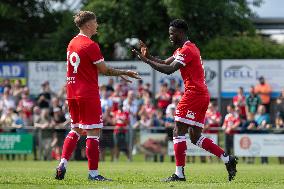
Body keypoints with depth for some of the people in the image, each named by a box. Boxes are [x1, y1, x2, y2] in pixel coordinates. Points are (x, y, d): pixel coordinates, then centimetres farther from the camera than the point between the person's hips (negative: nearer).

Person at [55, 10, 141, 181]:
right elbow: (104, 70, -11)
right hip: (88, 95, -8)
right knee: (93, 132, -3)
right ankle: (93, 172, -3)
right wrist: (124, 73, 3)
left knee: (76, 130, 18)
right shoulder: (91, 45, -14)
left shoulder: (72, 43, 12)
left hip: (72, 95, 8)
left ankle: (63, 164, 7)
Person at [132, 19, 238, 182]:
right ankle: (228, 159, 7)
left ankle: (179, 173, -10)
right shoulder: (186, 49, 21)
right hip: (203, 95, 10)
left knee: (178, 132, -8)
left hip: (193, 94, -10)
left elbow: (169, 69, -22)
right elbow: (165, 63, 19)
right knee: (196, 137, 12)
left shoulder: (187, 50, -12)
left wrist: (146, 60, -19)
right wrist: (149, 56, 5)